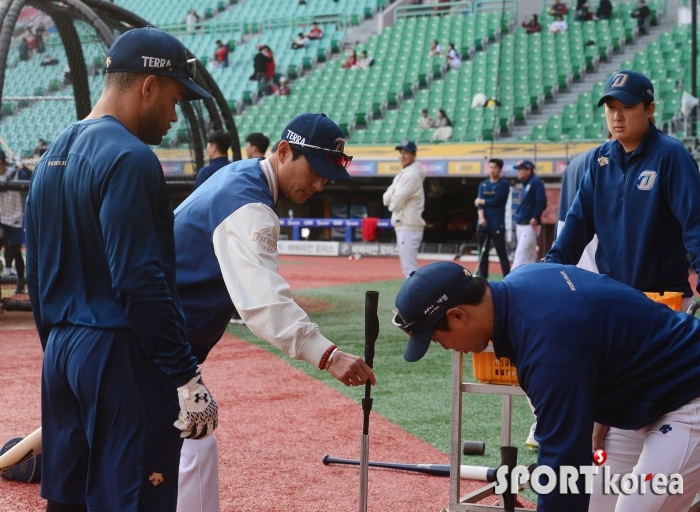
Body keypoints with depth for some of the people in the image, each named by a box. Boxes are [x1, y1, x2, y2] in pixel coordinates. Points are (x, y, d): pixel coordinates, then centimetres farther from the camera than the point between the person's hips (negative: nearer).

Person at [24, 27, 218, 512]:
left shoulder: (52, 157, 14)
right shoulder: (129, 158, -15)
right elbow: (141, 282, -21)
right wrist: (187, 377, -18)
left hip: (61, 357, 9)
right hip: (120, 359, -9)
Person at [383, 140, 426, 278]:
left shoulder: (411, 175, -14)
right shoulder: (402, 174, 17)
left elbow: (396, 203, -18)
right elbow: (386, 198, 12)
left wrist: (391, 201, 5)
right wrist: (392, 196, -9)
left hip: (408, 227, -10)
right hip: (404, 226, 10)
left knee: (410, 269, -12)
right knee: (408, 268, 15)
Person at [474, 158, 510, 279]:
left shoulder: (503, 184, -3)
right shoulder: (483, 184, 13)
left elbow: (495, 202, -12)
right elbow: (479, 203, 3)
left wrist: (481, 201, 3)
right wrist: (481, 217, -14)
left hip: (497, 225, -5)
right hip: (483, 224, 5)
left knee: (502, 254, -7)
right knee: (483, 253, 8)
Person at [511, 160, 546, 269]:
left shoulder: (536, 182, -9)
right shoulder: (525, 185, 17)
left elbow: (541, 202, -17)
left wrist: (535, 217, -21)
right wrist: (517, 217, 9)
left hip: (530, 226, -9)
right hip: (521, 225, 9)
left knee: (520, 255, -14)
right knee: (529, 257, 12)